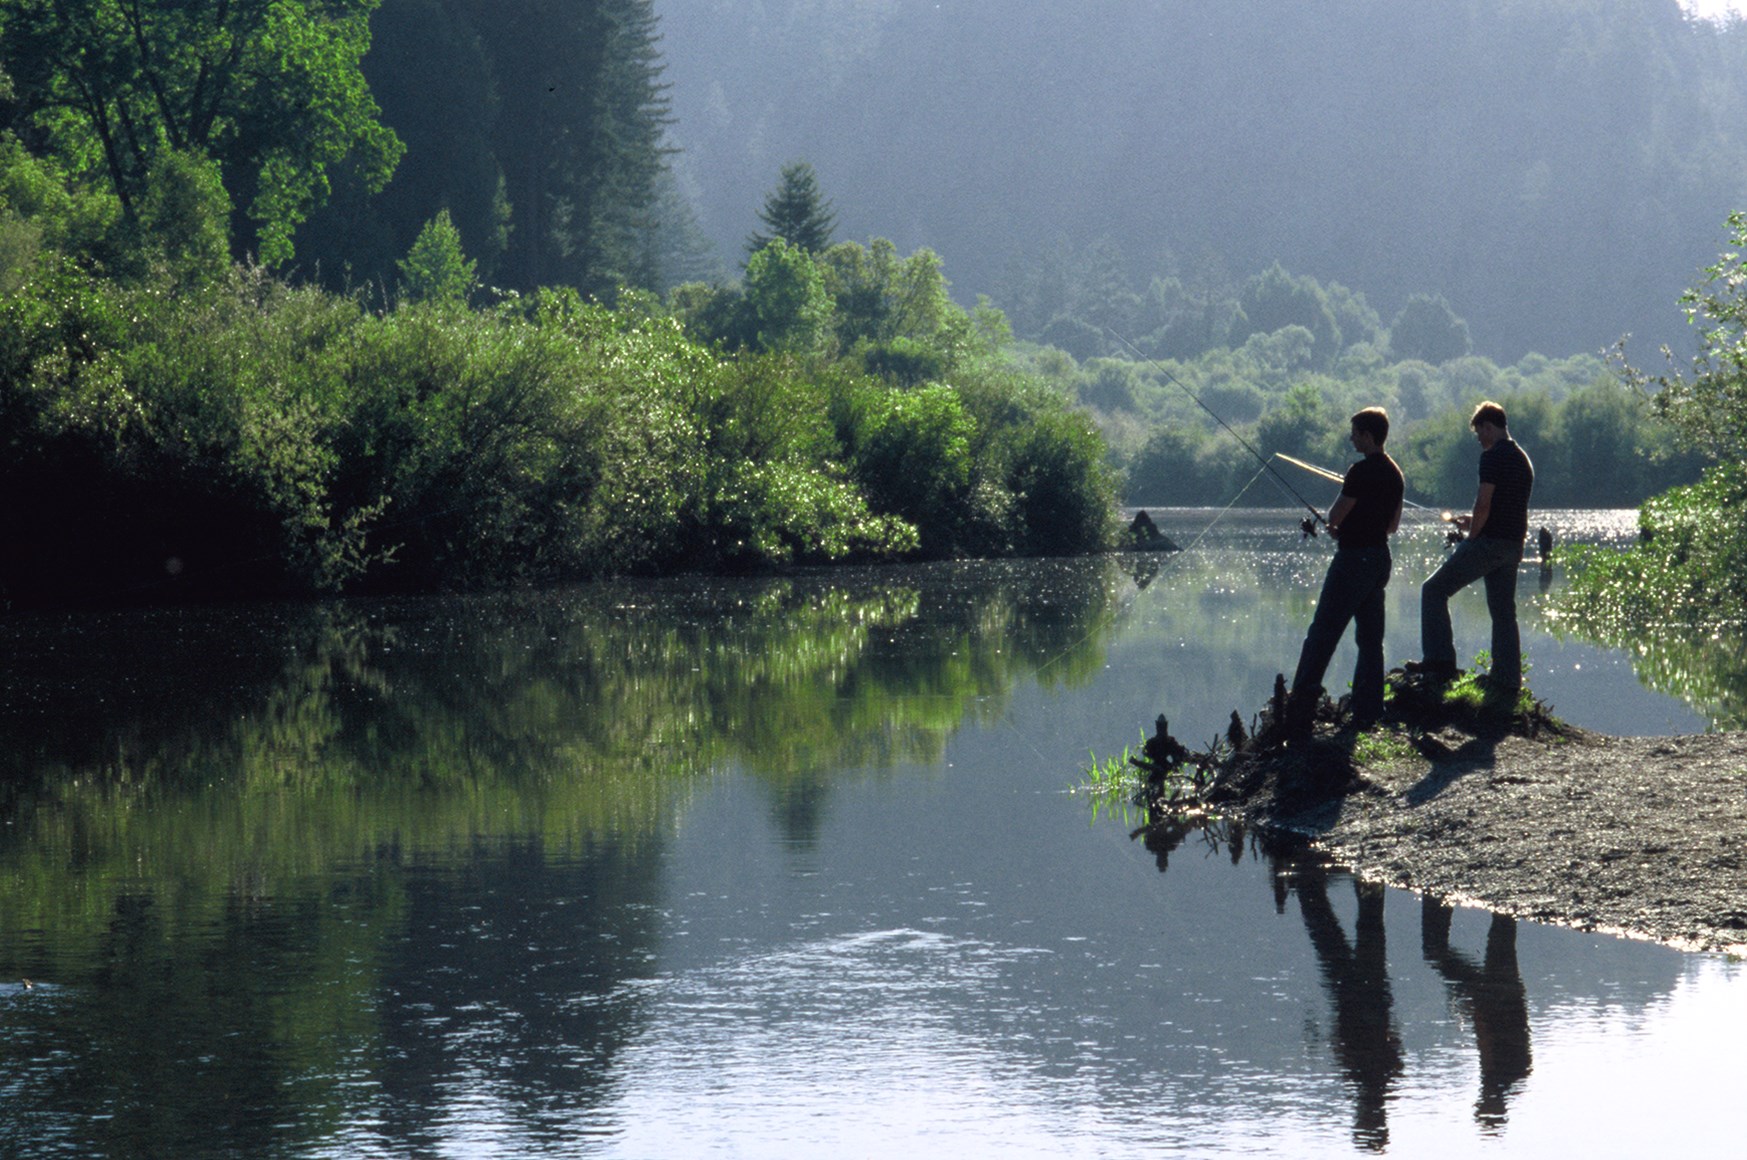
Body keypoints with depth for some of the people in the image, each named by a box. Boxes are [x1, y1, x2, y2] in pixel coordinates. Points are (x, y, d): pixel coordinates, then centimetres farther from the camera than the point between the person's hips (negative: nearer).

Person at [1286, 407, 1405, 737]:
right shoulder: (1394, 474, 11)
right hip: (1380, 558, 9)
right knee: (1370, 638, 11)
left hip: (1354, 558, -9)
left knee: (1322, 633, -9)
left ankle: (1301, 707, -17)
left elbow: (1335, 516, -12)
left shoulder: (1362, 472, -16)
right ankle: (1367, 712, 10)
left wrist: (1336, 524, 10)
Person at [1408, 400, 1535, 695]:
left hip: (1490, 540, -9)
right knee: (1503, 612, 11)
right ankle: (1508, 681, 8)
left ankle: (1440, 661, -9)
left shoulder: (1493, 456, -11)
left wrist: (1472, 534, -5)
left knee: (1434, 590, -1)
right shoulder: (1522, 459, 17)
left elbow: (1484, 503, -18)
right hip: (1514, 546, 9)